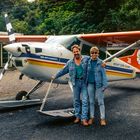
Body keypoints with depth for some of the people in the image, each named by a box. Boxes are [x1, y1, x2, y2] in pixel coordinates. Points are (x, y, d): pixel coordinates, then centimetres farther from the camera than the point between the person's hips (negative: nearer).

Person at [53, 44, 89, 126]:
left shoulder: (86, 59, -1)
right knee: (76, 100, 9)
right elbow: (63, 71, 15)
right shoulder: (70, 62, 6)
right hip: (76, 83, 2)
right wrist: (56, 76, 21)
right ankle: (78, 116, 22)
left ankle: (84, 119, -3)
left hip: (84, 82, -2)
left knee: (85, 100, -6)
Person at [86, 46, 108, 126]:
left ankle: (102, 119, 10)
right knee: (91, 101, 11)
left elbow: (103, 74, -7)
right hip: (90, 84, 4)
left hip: (99, 84, -3)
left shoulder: (101, 63, -7)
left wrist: (105, 85, -10)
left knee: (101, 102, 1)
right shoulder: (88, 62, 3)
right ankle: (92, 118, 21)